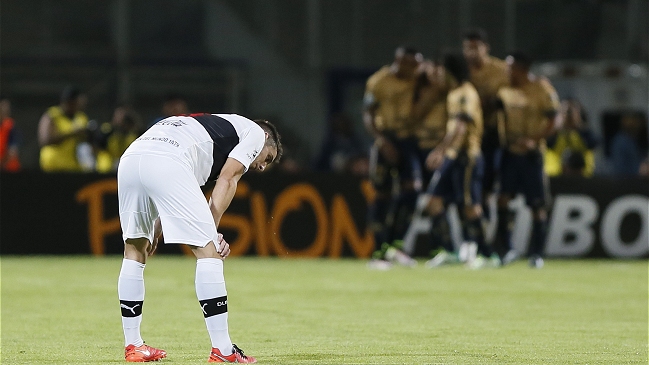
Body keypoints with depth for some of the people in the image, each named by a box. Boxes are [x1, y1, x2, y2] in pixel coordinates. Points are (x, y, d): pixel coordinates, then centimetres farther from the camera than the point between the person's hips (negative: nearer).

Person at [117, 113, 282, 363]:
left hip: (129, 159, 8)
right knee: (208, 250, -2)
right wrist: (212, 231, 1)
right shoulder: (255, 132, 20)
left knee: (135, 248, 21)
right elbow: (227, 181, 5)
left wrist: (156, 230, 26)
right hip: (165, 163, -8)